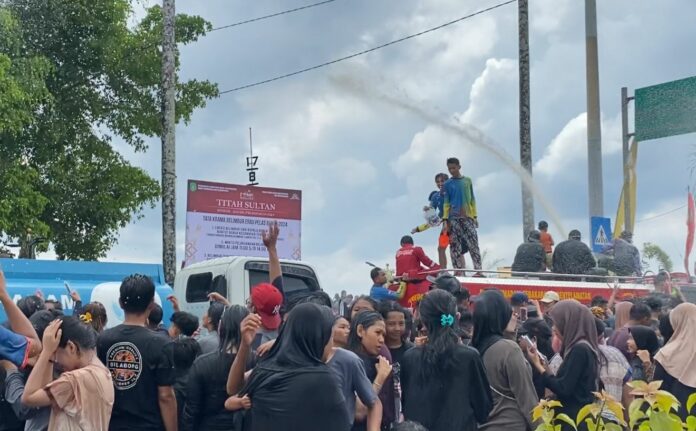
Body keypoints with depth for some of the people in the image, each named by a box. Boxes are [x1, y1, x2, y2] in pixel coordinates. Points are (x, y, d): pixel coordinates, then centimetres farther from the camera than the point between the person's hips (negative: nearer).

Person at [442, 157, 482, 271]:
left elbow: (472, 199, 13)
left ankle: (478, 270, -9)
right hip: (454, 219, 0)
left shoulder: (467, 180, 11)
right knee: (455, 246, -4)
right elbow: (446, 202, 7)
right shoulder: (447, 184, 8)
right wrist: (445, 220, -2)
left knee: (474, 245, -7)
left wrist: (475, 216, 7)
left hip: (468, 217, 0)